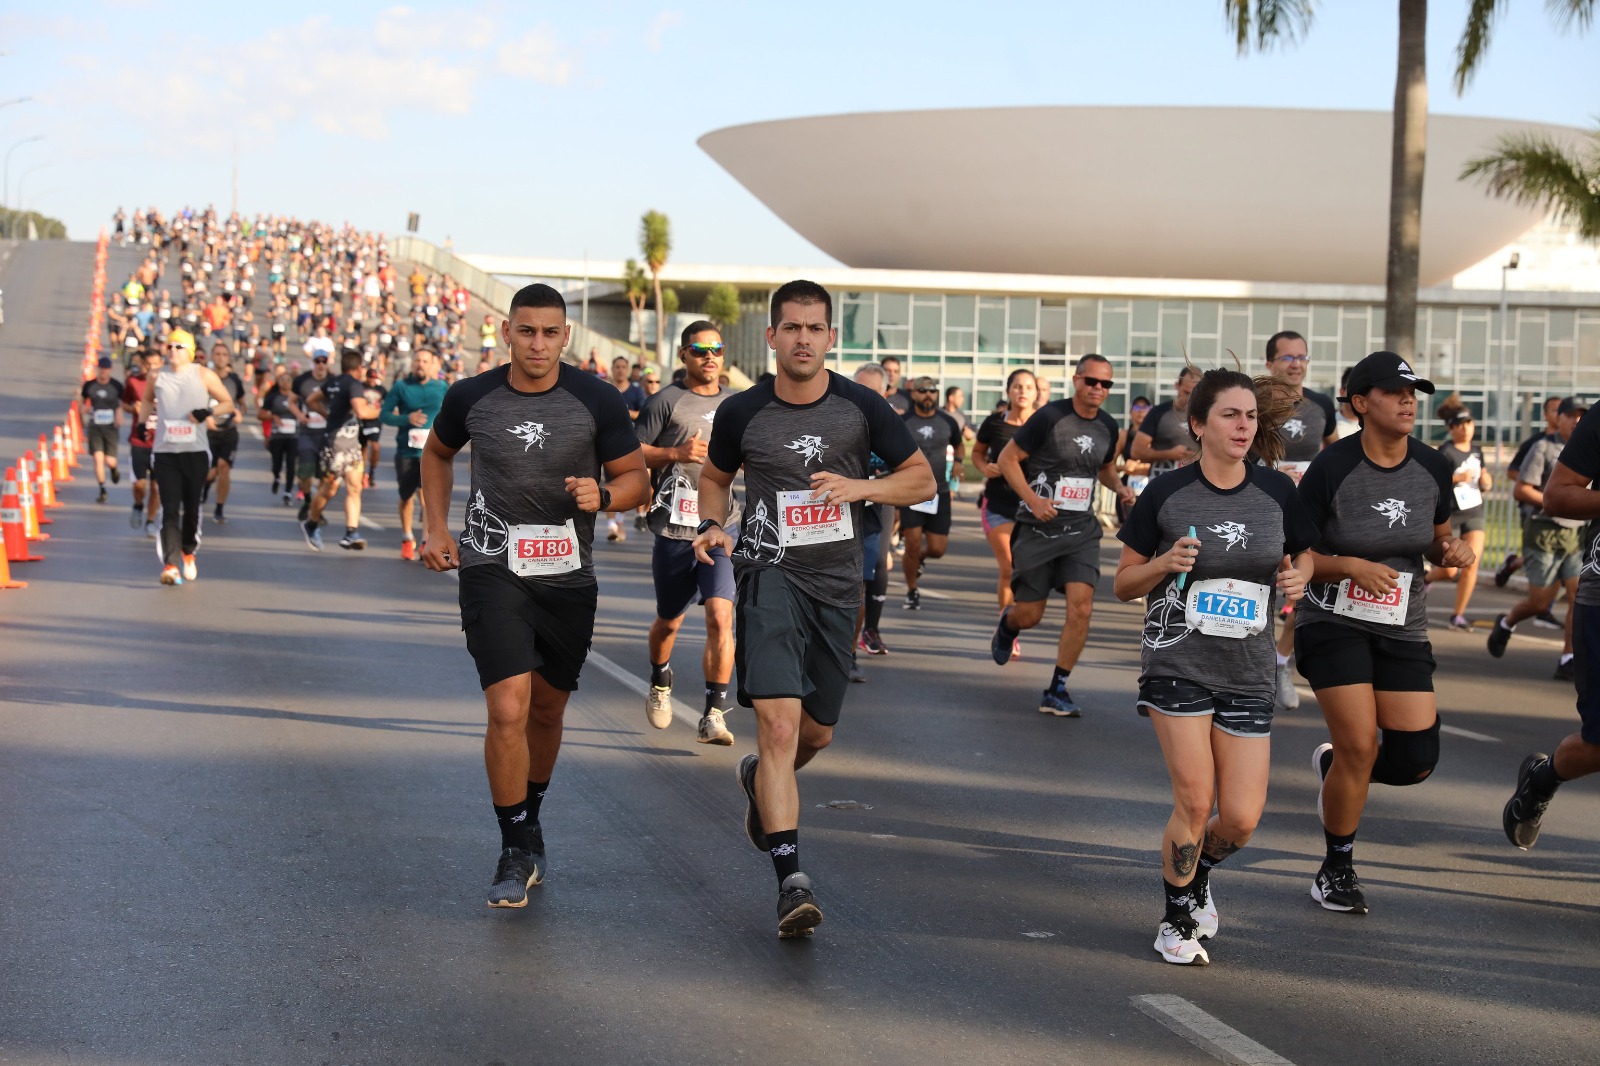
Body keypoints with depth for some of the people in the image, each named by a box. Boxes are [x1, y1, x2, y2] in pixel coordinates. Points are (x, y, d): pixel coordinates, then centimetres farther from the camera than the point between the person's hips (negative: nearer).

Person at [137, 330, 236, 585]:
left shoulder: (203, 375, 1)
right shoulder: (157, 378, 8)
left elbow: (228, 403, 4)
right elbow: (147, 401, 28)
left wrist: (208, 412, -13)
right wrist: (143, 419, 12)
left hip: (195, 451, 0)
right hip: (165, 452, 0)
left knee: (191, 507, 10)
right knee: (170, 509, -10)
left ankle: (188, 552, 34)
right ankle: (170, 565, -17)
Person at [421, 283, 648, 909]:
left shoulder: (597, 401, -7)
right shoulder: (471, 398, -3)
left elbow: (637, 479, 0)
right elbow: (437, 452, 18)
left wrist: (602, 495, -22)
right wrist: (436, 528, 9)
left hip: (568, 576, 2)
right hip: (492, 571, -2)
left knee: (547, 710, 16)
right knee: (508, 709, -15)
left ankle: (528, 819, 40)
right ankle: (516, 852, -2)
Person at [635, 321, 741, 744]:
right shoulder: (665, 402, -2)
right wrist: (676, 453, -17)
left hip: (723, 528, 1)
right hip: (674, 530, -1)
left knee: (720, 617, -16)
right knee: (669, 621, 15)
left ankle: (713, 715, -13)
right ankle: (660, 683, 46)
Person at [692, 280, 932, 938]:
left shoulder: (860, 407, -2)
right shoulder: (741, 413, -2)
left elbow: (922, 480, 5)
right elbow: (715, 476, 17)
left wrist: (858, 486, -13)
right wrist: (711, 525, -3)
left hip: (837, 581, 3)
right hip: (769, 572, -3)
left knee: (817, 731, 15)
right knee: (779, 721, -19)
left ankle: (760, 780, 51)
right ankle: (791, 880, -19)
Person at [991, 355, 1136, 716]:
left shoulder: (1108, 427, 6)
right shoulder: (1049, 417, -11)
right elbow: (1007, 459, -7)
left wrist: (1119, 487, 3)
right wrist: (1032, 499, -19)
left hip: (1081, 530, 4)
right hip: (1038, 528, -3)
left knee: (1081, 606, -15)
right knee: (1029, 615, 4)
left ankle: (1057, 690, -2)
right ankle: (1007, 624, 44)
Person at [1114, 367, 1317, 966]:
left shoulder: (1277, 493, 1)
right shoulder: (1166, 495, -4)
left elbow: (1303, 556, 18)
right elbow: (1124, 584, 3)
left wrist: (1297, 577, -5)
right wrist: (1164, 563, -16)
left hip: (1247, 671, 3)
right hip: (1177, 664, -2)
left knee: (1241, 819, -3)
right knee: (1195, 801, -10)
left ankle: (1198, 873, 32)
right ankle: (1177, 918, 14)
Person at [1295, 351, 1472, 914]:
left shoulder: (1433, 468, 0)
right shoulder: (1331, 468, -13)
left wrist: (1451, 550, -8)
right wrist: (1350, 565, -25)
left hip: (1402, 629, 4)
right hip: (1333, 622, -4)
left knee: (1416, 761, -5)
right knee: (1360, 746, -12)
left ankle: (1331, 762, 29)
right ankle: (1337, 869, 11)